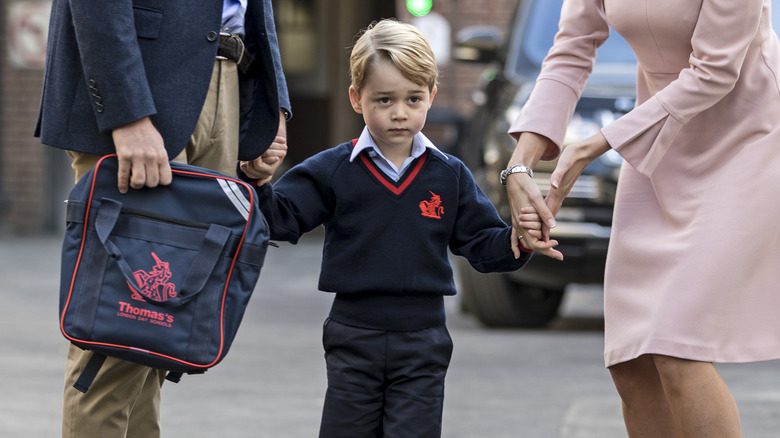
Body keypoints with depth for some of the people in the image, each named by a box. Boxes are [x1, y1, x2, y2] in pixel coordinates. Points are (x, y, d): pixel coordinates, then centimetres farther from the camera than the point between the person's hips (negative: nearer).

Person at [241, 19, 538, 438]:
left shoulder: (450, 176, 3)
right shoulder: (332, 171, 0)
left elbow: (481, 243, 6)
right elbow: (282, 220, -4)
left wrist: (515, 241, -15)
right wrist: (259, 183, -22)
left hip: (422, 342, 0)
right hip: (353, 339, 0)